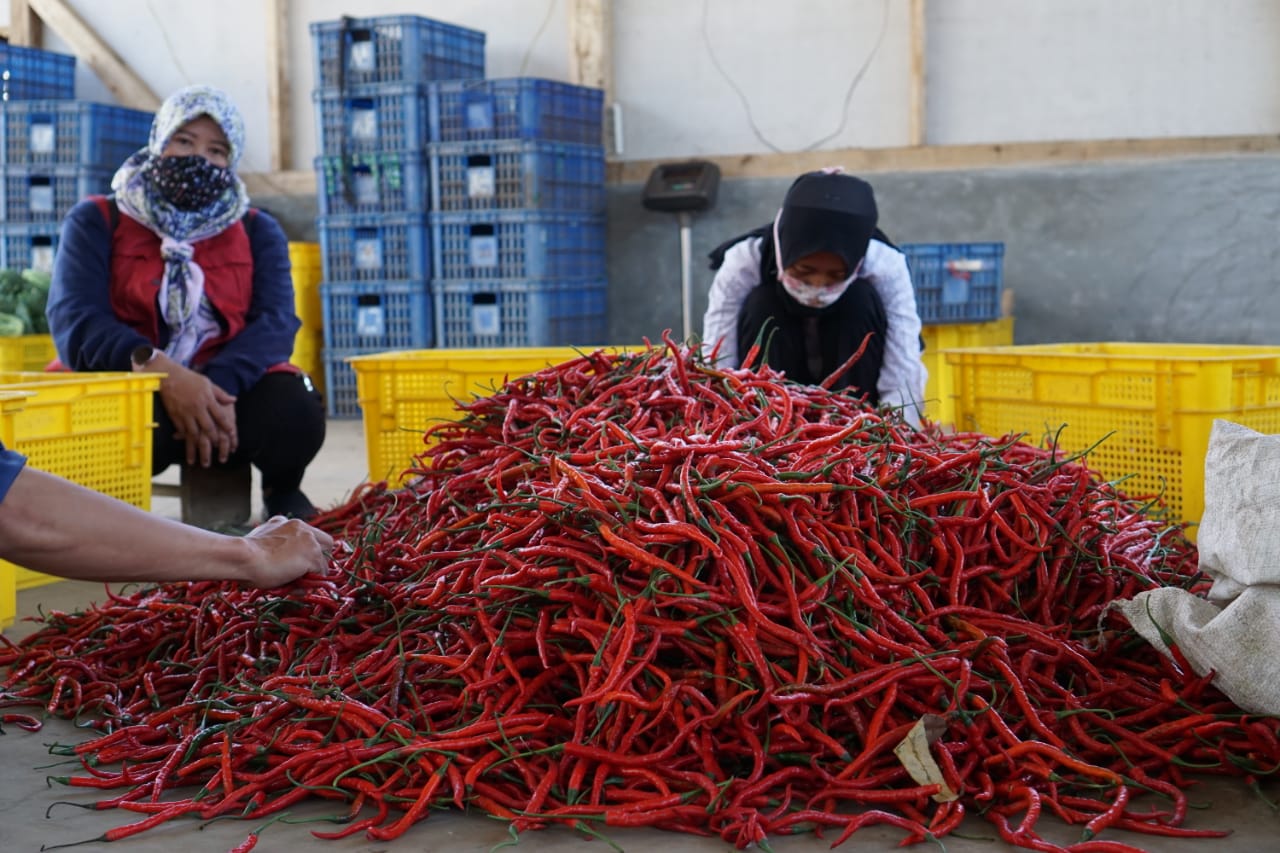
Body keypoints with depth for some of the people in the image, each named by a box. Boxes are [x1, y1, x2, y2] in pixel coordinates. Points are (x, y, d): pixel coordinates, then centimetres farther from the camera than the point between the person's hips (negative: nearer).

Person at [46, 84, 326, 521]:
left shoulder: (258, 230, 14)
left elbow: (275, 322, -3)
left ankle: (282, 495, 5)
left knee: (295, 409, -30)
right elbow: (74, 322, -8)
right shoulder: (96, 221, 8)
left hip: (230, 391, 2)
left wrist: (218, 385, -24)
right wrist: (160, 370, -26)